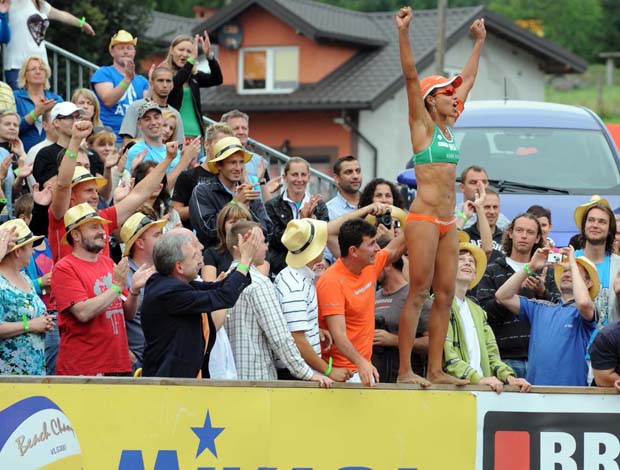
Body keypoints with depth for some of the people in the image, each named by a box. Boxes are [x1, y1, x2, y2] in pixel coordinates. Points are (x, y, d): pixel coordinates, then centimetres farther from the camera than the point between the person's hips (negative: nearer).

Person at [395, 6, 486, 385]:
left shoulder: (448, 126, 18)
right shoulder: (423, 124, -1)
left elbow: (469, 80, 30)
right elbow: (411, 76, -12)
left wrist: (480, 42, 36)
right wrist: (403, 33, -20)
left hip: (448, 222, 8)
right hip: (424, 218, -8)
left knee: (445, 294, 5)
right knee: (419, 293, -9)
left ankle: (436, 370, 8)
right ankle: (405, 370, -8)